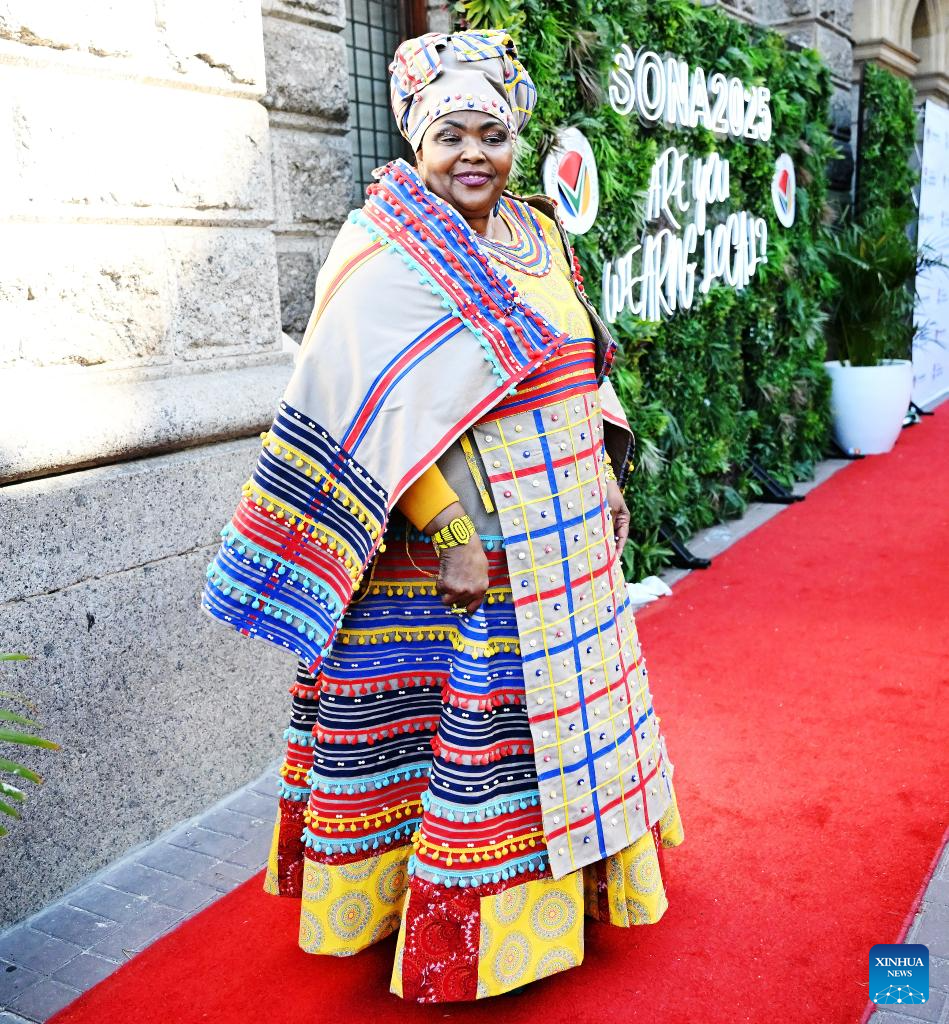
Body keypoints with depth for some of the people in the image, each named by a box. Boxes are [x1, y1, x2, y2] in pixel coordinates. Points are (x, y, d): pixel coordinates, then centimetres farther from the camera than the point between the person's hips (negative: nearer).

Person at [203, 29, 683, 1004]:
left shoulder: (539, 232, 10)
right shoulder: (388, 255, -12)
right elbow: (386, 416, -18)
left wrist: (608, 476, 10)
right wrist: (451, 535, -22)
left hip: (567, 545, 8)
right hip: (458, 554, -7)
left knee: (563, 707, 19)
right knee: (476, 729, 3)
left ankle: (564, 877, 42)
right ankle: (460, 930, 24)